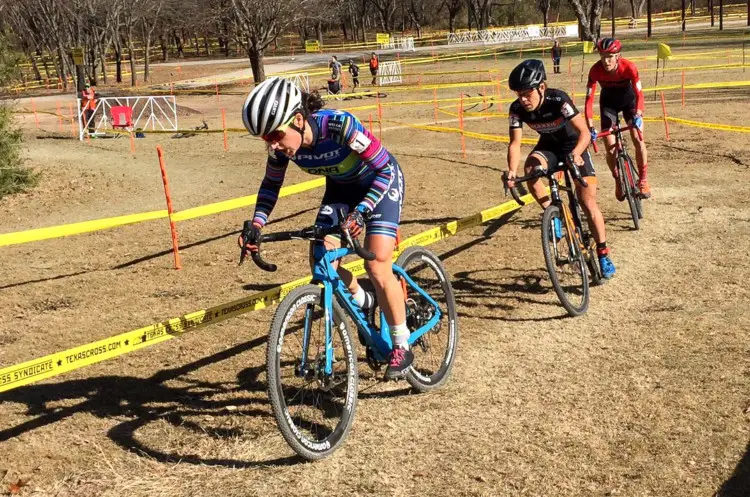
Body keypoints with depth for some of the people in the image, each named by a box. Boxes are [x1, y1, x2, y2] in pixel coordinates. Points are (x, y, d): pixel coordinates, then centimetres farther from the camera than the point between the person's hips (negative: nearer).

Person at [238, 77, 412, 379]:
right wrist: (256, 225, -17)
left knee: (377, 266, -17)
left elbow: (385, 169, -31)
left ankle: (402, 346, 2)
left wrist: (360, 211, -42)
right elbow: (271, 185, -3)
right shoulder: (281, 145, -22)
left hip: (381, 181, -6)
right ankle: (363, 302, 21)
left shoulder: (339, 125, -38)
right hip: (341, 185, 6)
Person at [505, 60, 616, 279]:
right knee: (531, 168, -32)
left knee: (588, 202, -8)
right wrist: (512, 172, -37)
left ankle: (603, 254, 7)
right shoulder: (517, 109, -22)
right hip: (548, 146, 3)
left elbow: (585, 132, -35)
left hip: (573, 146, -3)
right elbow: (515, 143, -20)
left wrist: (575, 154, -54)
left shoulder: (558, 100, -33)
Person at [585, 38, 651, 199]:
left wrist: (638, 115, -49)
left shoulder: (629, 67, -32)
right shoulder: (596, 70, -30)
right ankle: (618, 180, 17)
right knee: (610, 149, -9)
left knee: (638, 139, -17)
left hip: (628, 99, -1)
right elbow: (589, 98, -28)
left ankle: (643, 180, 2)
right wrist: (590, 126, -35)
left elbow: (639, 93, -32)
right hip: (609, 102, 1)